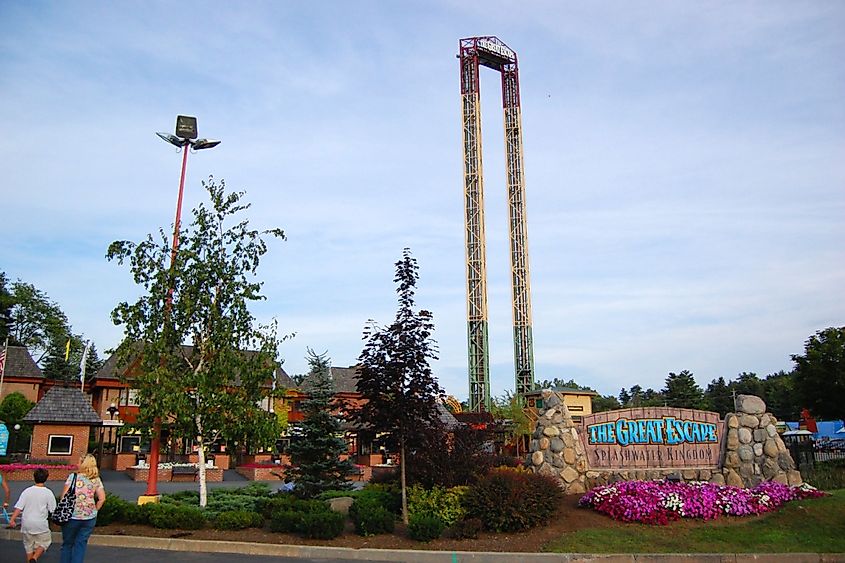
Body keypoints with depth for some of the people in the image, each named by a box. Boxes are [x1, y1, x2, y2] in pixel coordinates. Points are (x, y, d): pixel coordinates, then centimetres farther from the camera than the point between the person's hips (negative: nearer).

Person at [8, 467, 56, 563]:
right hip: (41, 524, -3)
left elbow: (18, 508, -9)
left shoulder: (27, 491, -3)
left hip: (27, 524, 3)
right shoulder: (48, 493, -8)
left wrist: (12, 519, -6)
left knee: (29, 545, 18)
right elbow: (53, 510, -2)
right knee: (43, 543, 12)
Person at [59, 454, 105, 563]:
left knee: (67, 543, 16)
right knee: (81, 544, 11)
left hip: (72, 516, -2)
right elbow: (102, 498, -1)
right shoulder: (96, 480, 2)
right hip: (89, 518, 2)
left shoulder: (73, 476, -6)